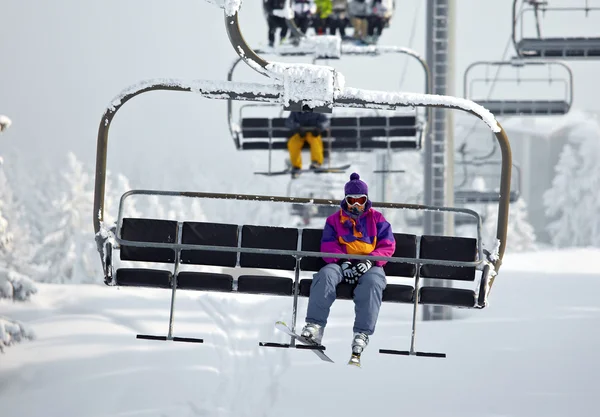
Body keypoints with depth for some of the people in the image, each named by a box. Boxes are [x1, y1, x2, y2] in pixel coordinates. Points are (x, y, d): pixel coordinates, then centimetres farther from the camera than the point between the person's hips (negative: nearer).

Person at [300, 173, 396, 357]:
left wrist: (370, 261, -13)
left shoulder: (377, 219, 14)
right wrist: (343, 261, -13)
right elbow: (328, 246, 7)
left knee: (372, 283, -37)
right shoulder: (335, 219, 17)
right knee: (326, 275, -33)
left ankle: (362, 333, -39)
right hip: (342, 264, 1)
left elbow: (387, 245, 5)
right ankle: (315, 325, -39)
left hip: (369, 266, -1)